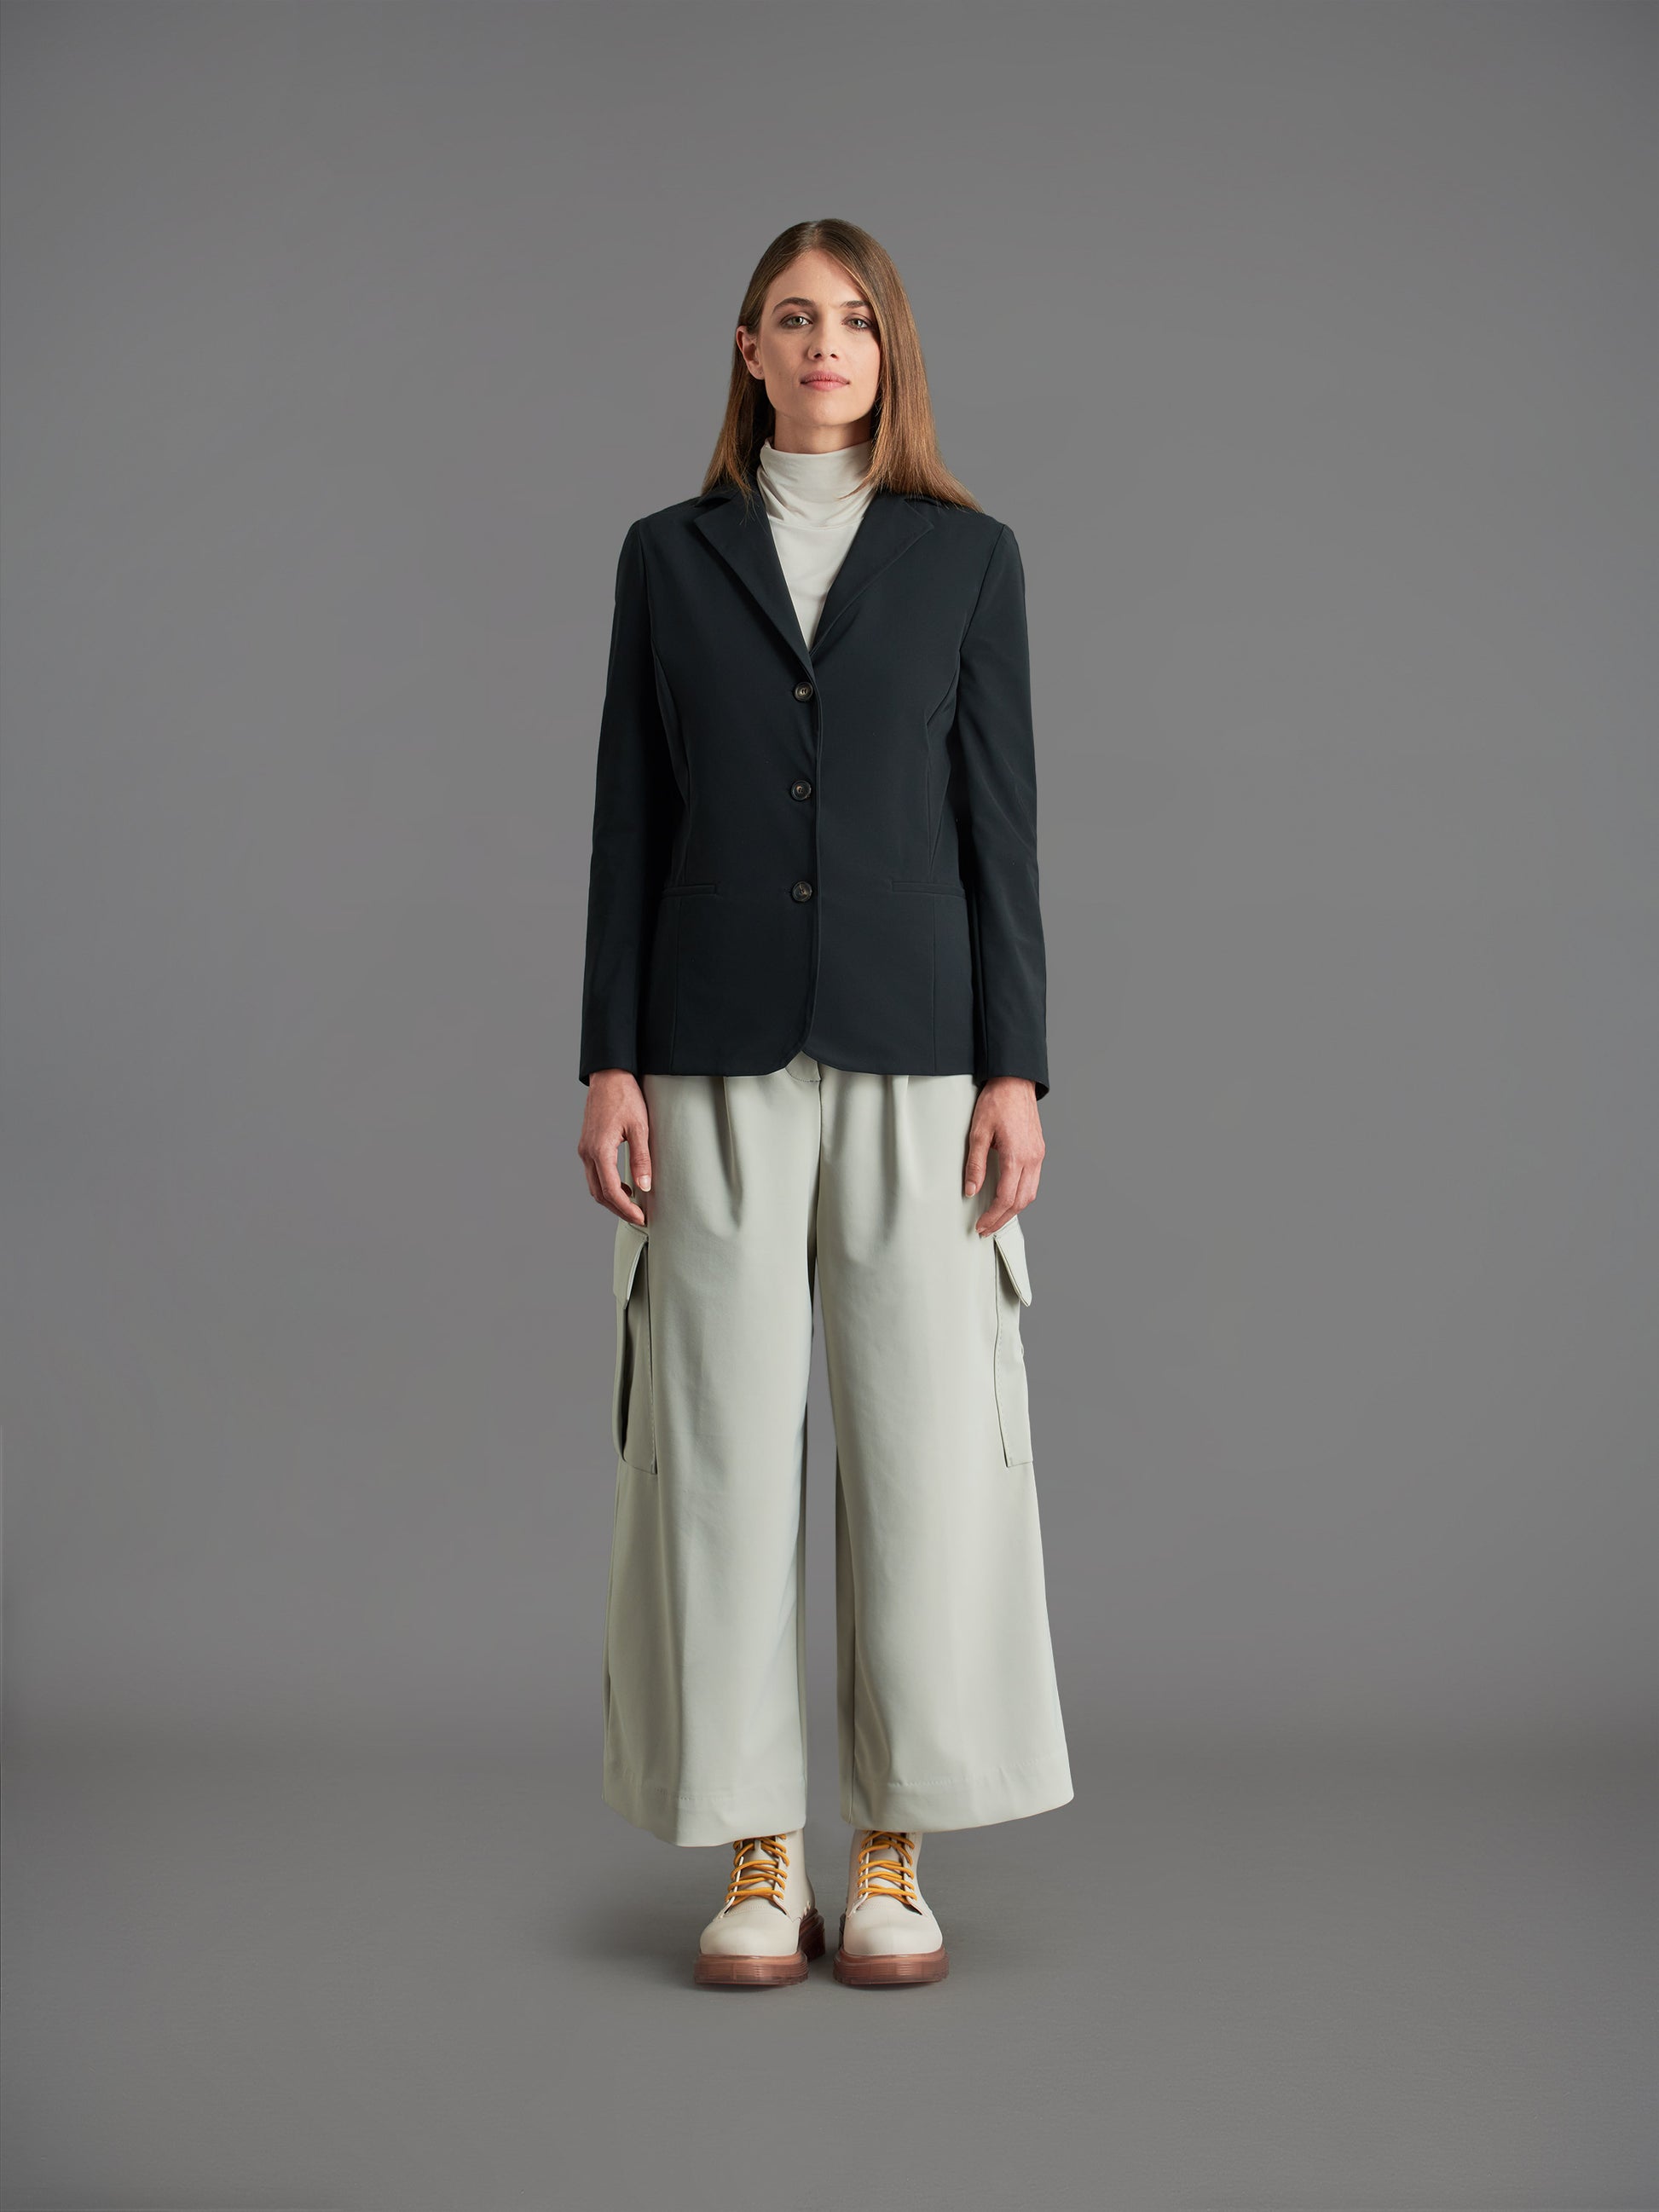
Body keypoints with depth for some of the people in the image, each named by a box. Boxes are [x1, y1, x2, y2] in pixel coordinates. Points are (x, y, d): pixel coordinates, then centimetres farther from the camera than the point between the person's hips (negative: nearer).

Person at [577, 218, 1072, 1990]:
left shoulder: (967, 554, 7)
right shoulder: (669, 553, 9)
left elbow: (998, 823, 3)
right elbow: (630, 821, 6)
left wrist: (1016, 1073, -5)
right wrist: (607, 1066, -2)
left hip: (912, 1054, 0)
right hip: (721, 1062, 1)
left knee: (926, 1447, -1)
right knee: (721, 1449, 0)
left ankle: (892, 1858, 12)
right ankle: (756, 1860, 12)